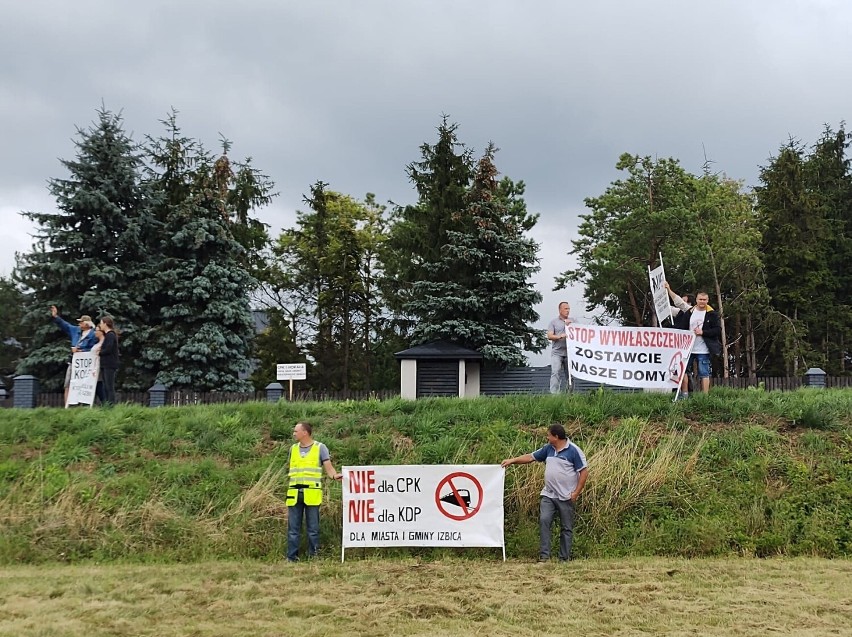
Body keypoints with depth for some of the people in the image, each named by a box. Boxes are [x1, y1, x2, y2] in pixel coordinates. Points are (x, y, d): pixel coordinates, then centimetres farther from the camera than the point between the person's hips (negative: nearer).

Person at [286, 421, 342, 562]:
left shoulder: (320, 448, 3)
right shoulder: (293, 449, 16)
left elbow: (329, 467, -2)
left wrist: (335, 475, -24)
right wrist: (289, 490, 15)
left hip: (311, 494, -4)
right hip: (294, 494, 4)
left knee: (313, 528, 0)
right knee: (293, 528, 2)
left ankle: (314, 556, 7)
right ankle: (291, 558, 6)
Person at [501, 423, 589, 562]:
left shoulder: (573, 451, -9)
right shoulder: (548, 449, 9)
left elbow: (584, 472, -9)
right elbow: (531, 457, 17)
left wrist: (576, 493, -12)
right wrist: (512, 460, 10)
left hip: (566, 497, -5)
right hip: (548, 495, 5)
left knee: (567, 528, 3)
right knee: (544, 521, -9)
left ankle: (564, 558, 10)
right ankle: (544, 555, -7)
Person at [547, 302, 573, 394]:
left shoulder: (572, 321, 17)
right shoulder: (554, 322, 9)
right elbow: (549, 336, 0)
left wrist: (570, 325, -4)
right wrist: (560, 336, -17)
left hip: (569, 352, 3)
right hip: (557, 352, -3)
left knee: (570, 374, 2)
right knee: (556, 373, -14)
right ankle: (554, 394, -17)